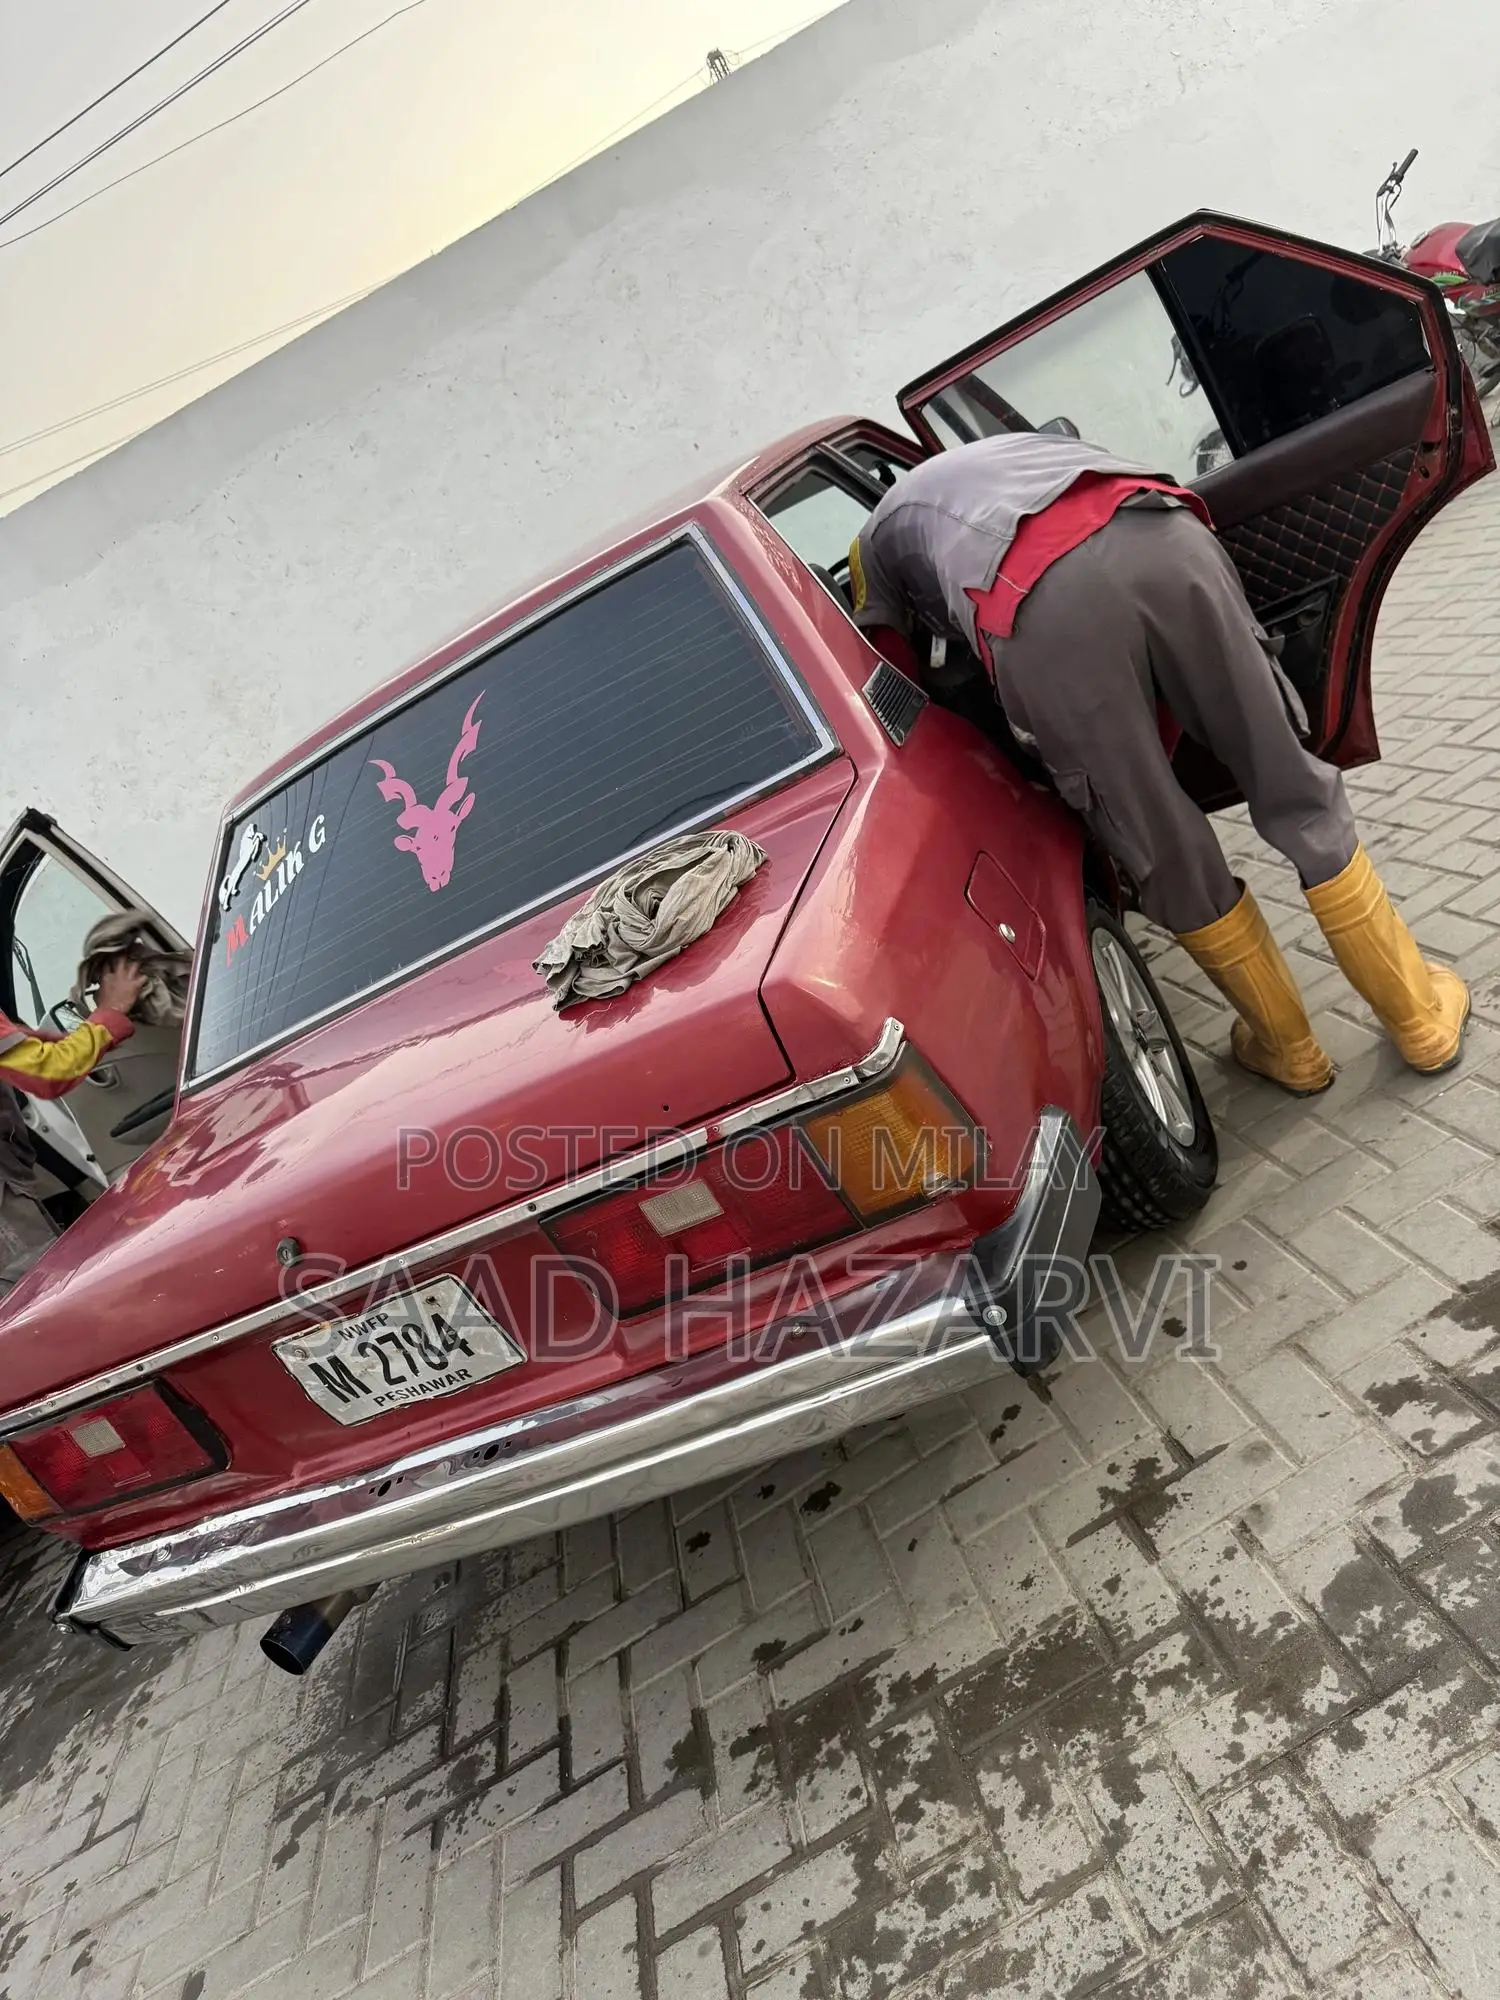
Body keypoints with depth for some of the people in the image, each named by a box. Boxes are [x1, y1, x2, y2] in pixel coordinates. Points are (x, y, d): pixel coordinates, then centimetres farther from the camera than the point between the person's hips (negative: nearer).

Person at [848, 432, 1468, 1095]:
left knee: (1166, 856, 12)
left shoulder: (875, 542, 39)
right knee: (1293, 791, 15)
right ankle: (1422, 1020, 28)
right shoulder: (1022, 445, 48)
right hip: (1165, 538, 4)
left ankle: (1288, 1050, 30)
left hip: (1040, 607, -3)